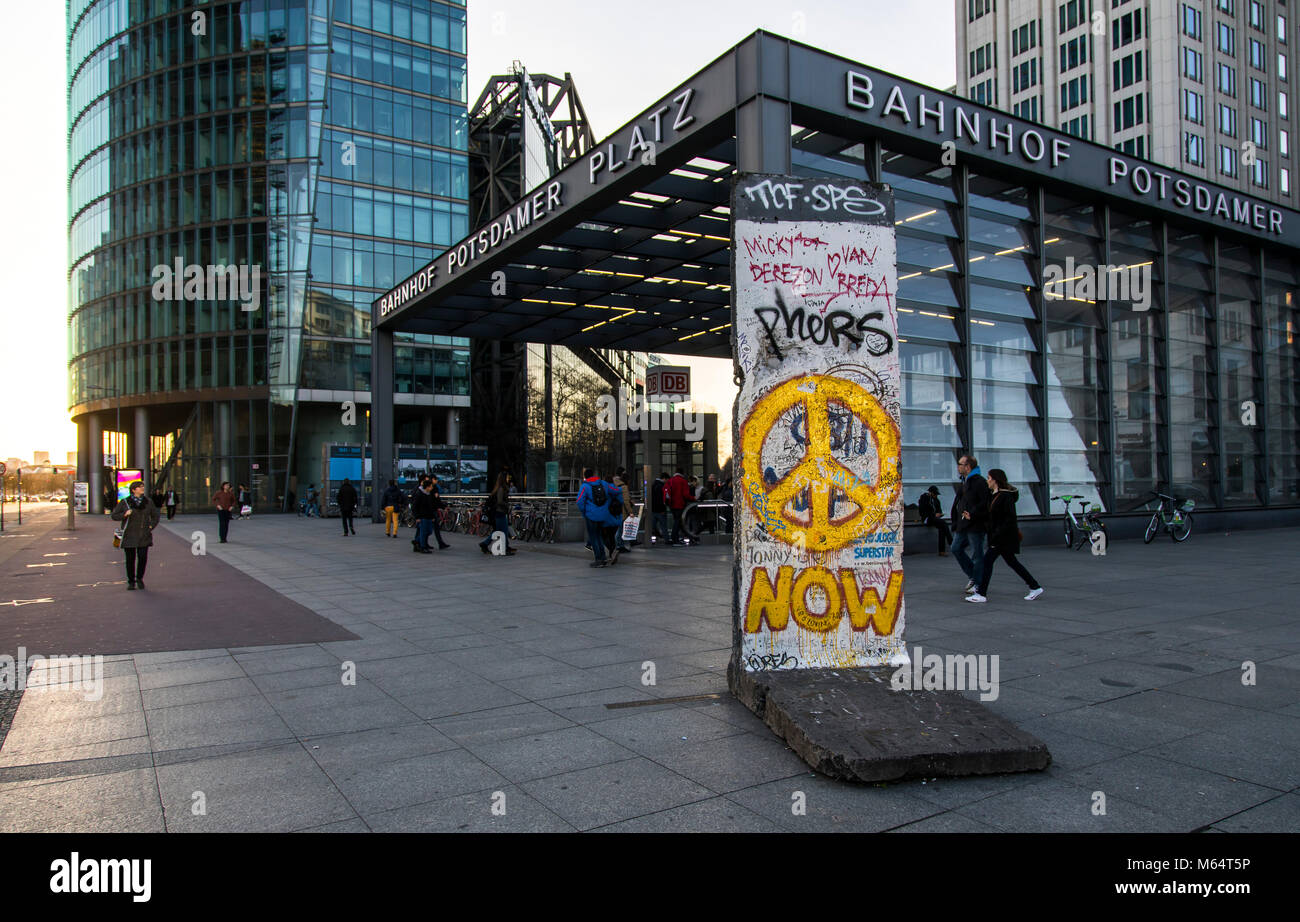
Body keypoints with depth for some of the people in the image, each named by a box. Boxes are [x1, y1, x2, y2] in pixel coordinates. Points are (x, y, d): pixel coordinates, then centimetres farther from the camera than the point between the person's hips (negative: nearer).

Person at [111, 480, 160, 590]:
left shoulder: (148, 501, 5)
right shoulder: (124, 502, -2)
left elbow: (155, 516, 16)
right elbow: (114, 516, 1)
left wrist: (151, 527, 3)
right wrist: (124, 514, -18)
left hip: (144, 536, 1)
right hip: (129, 535, -1)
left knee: (143, 557, -5)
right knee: (130, 559, 3)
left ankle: (139, 578, 17)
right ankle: (131, 582, 16)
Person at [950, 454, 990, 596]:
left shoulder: (979, 481, -12)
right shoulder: (963, 482, 17)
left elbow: (985, 503, -19)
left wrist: (972, 514, -23)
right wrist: (956, 521, 18)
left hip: (976, 525, -9)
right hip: (964, 525, 9)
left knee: (977, 554, -2)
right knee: (956, 548, 9)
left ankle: (978, 584, 6)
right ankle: (972, 575, 21)